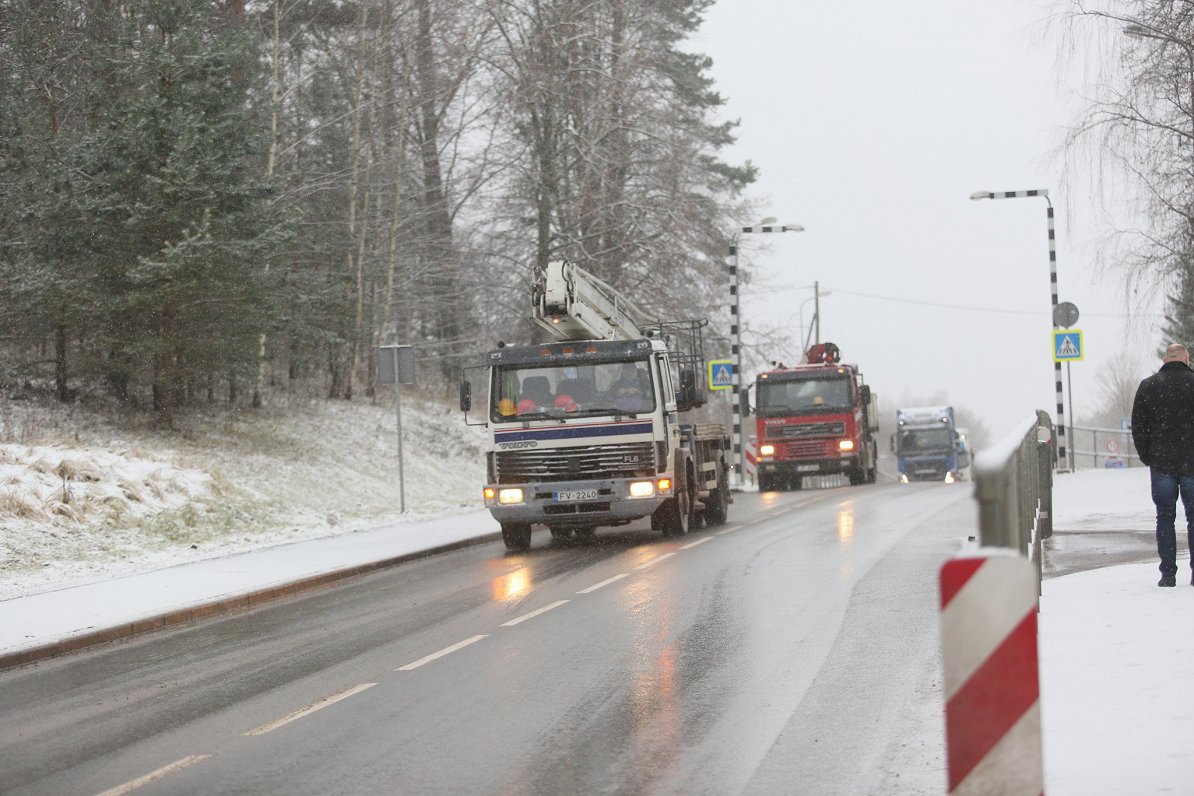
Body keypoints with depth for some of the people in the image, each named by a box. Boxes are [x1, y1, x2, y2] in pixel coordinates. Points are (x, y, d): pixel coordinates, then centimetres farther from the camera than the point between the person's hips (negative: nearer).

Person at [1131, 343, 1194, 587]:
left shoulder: (1148, 386, 1)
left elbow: (1138, 427, 2)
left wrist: (1147, 457, 9)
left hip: (1161, 463, 1)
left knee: (1165, 517, 5)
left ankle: (1168, 573, 2)